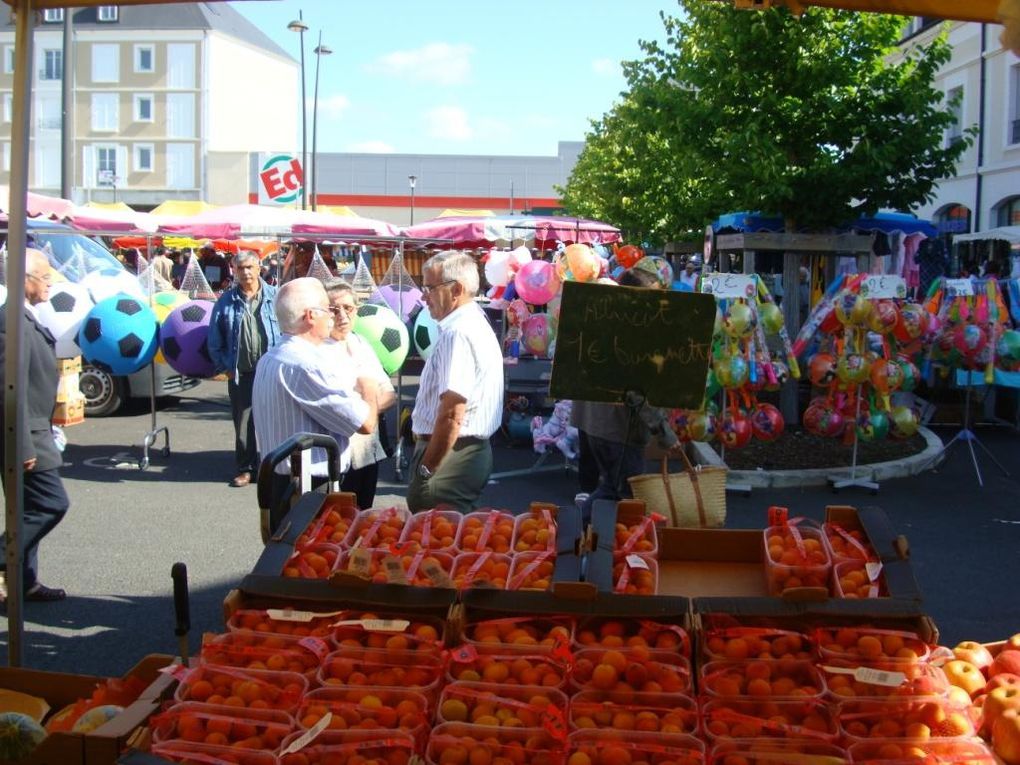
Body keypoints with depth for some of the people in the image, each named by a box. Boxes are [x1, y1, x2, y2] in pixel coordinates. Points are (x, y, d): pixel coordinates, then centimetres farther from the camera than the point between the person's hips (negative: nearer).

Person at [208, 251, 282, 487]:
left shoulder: (274, 297, 1)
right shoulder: (226, 301, 5)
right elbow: (215, 340, 10)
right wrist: (224, 367, 4)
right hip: (240, 373, 1)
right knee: (242, 423, 6)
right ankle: (244, 468, 17)